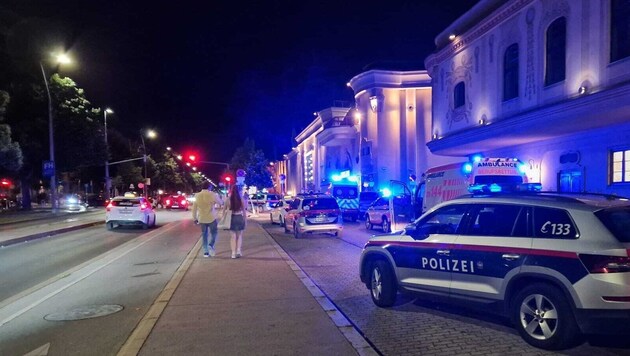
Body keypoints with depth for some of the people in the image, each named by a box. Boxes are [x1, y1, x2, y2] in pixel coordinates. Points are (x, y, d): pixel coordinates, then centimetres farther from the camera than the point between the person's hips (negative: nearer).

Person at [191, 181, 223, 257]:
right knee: (213, 233, 12)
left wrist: (195, 218, 16)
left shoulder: (197, 196, 1)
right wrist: (218, 197, 22)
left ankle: (206, 252, 12)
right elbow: (220, 202, 2)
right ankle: (211, 245, -11)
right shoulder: (212, 194, -11)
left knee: (204, 235, 12)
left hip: (202, 219, 3)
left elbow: (194, 208, 7)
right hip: (211, 218, -3)